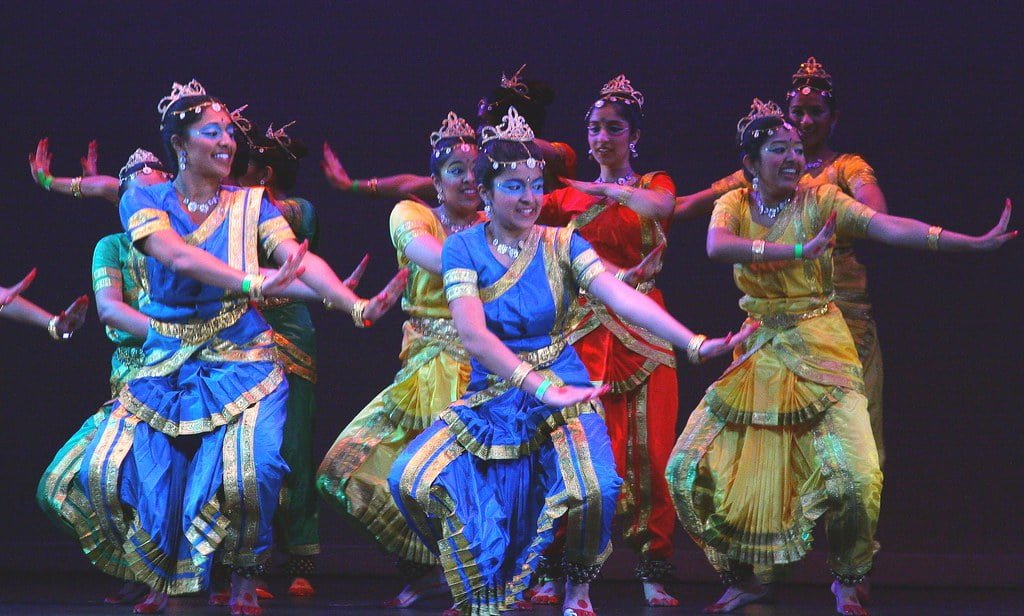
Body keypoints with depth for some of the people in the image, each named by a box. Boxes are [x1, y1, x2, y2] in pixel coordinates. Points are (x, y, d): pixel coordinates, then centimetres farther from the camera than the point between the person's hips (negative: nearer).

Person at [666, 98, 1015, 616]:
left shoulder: (820, 201, -5)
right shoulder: (734, 205, 0)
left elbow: (890, 227, -17)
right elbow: (717, 246, -23)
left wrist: (977, 243, -29)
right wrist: (798, 250, -32)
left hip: (818, 354, -2)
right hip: (756, 355, 3)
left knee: (856, 477, -20)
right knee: (688, 470, -2)